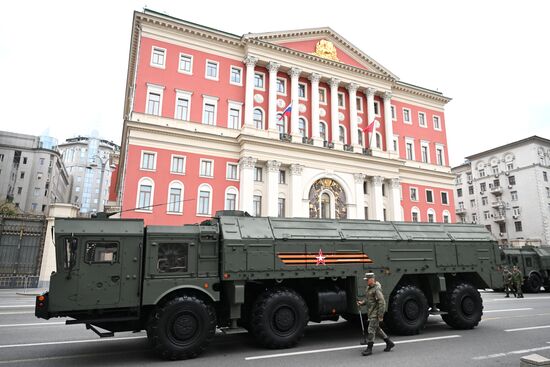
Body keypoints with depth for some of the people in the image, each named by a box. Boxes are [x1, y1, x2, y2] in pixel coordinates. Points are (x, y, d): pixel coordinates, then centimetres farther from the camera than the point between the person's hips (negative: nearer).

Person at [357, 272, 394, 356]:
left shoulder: (377, 289, -19)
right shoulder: (369, 288, 10)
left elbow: (382, 302, -21)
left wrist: (380, 315, -22)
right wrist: (362, 302, 3)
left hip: (375, 314, -10)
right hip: (371, 313, 10)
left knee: (371, 330, -5)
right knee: (377, 329, 18)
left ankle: (369, 349, 4)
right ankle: (389, 343, 31)